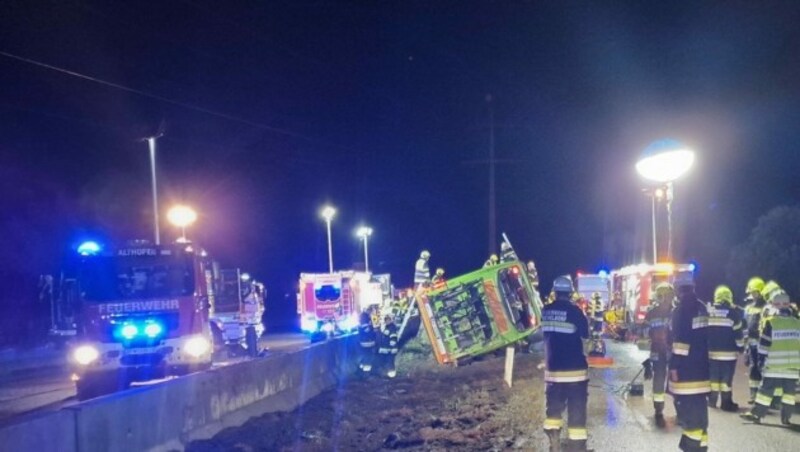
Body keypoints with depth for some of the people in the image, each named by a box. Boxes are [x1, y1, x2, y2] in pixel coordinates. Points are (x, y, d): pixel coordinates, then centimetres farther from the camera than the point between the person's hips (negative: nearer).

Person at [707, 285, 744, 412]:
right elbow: (737, 332, -7)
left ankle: (712, 400, 15)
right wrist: (740, 347, 5)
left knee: (713, 376, 11)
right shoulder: (733, 312, -7)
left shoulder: (708, 312, 3)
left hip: (711, 351, 3)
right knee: (726, 378, 0)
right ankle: (726, 403, 2)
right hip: (728, 352, -3)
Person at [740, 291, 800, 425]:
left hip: (774, 365, -3)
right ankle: (786, 417, 10)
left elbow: (764, 344, -4)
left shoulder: (771, 322, -4)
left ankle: (757, 413, 2)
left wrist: (762, 360, 3)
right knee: (789, 391, 10)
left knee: (766, 390, 2)